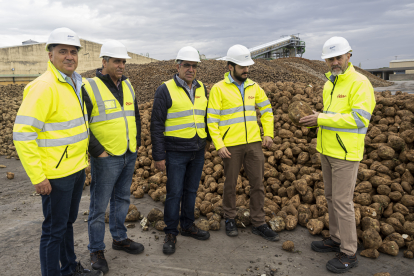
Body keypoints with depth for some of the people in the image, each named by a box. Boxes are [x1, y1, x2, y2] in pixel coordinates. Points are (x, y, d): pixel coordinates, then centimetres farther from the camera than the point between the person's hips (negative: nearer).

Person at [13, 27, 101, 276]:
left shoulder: (75, 84, 9)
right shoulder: (43, 87, -19)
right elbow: (23, 134, -22)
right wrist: (38, 177, -20)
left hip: (77, 169, 9)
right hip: (56, 176, -8)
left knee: (68, 222, 22)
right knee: (54, 229, 7)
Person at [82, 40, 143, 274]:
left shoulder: (127, 85, 9)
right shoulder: (90, 87, -11)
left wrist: (137, 143, 13)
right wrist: (97, 150, -14)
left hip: (129, 156, 7)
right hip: (106, 158, -6)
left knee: (122, 199, 19)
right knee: (100, 205, 5)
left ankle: (120, 238, 36)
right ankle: (96, 250, 22)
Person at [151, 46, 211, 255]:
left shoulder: (201, 89, 8)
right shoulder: (165, 90, -8)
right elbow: (156, 125, -9)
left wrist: (208, 138, 21)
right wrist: (158, 156, -11)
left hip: (198, 152, 5)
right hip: (176, 152, -5)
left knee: (191, 191, 15)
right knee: (174, 193, 2)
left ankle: (188, 226, 32)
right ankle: (170, 234, 18)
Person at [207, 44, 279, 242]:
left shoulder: (253, 86, 8)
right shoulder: (219, 89, -6)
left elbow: (266, 110, 17)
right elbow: (212, 120, -8)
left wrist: (268, 133, 7)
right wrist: (219, 145, -14)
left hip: (254, 144, 4)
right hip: (231, 146, -4)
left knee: (258, 183, 8)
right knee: (230, 184, 10)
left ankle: (258, 224, 21)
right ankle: (230, 219, 29)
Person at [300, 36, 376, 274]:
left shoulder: (360, 83, -15)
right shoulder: (329, 85, 11)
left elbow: (359, 118, -25)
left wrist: (322, 119, -24)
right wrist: (315, 119, 0)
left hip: (345, 154, -8)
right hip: (327, 151, 8)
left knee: (342, 201, -3)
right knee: (332, 196, 16)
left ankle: (349, 254, 12)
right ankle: (336, 239, 32)